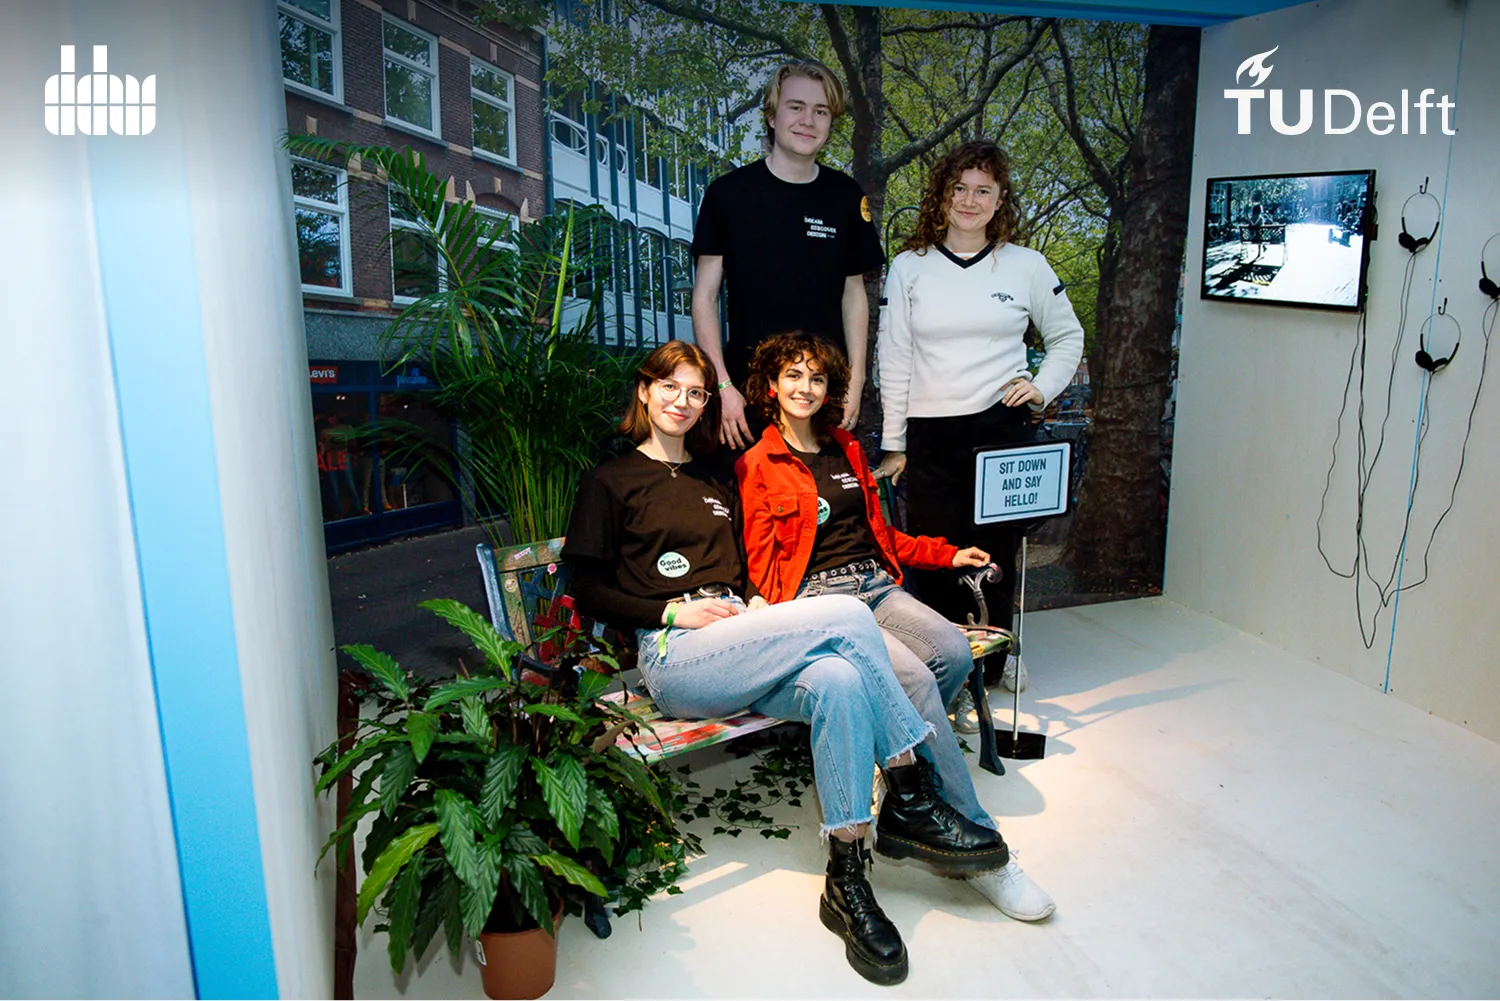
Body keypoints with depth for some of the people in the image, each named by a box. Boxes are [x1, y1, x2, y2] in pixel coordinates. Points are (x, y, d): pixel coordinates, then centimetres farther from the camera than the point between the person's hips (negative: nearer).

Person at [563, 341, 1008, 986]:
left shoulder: (717, 479, 27)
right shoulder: (611, 481, 9)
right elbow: (589, 592, 2)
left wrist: (757, 604, 4)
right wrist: (674, 612, -10)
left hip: (738, 642, 6)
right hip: (673, 655, -5)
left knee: (836, 680, -31)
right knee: (847, 616, -25)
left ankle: (846, 882, -24)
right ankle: (910, 801, -17)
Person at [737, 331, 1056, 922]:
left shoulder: (847, 449, 22)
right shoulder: (757, 466, 4)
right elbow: (762, 564, -1)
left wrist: (948, 555, 20)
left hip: (876, 585, 6)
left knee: (953, 652, -25)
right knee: (914, 677, -29)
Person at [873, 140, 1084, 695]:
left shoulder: (1027, 265, 6)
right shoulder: (909, 268, 5)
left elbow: (1067, 336, 19)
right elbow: (894, 360, 4)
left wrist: (1043, 386, 1)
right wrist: (893, 444, 2)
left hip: (1004, 427, 0)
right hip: (933, 435, 0)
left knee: (997, 549, 6)